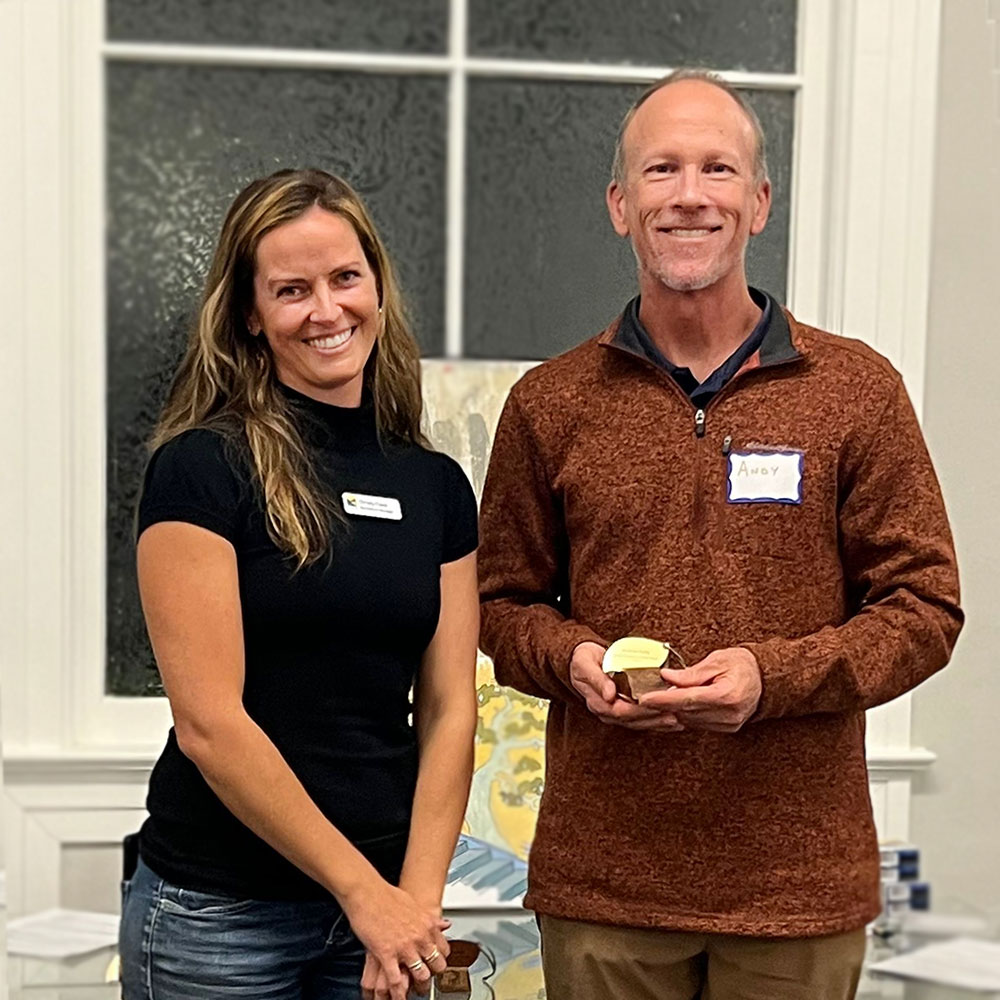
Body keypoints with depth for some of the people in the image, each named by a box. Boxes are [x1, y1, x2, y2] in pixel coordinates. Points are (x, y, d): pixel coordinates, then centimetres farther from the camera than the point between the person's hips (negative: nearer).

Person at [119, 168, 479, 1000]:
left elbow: (447, 711, 2)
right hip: (217, 911, -4)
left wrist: (416, 897, -9)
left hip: (384, 894, 4)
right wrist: (364, 890, -13)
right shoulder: (202, 468, -10)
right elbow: (208, 722, -15)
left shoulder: (436, 485, 5)